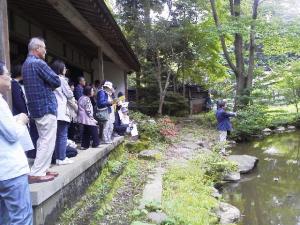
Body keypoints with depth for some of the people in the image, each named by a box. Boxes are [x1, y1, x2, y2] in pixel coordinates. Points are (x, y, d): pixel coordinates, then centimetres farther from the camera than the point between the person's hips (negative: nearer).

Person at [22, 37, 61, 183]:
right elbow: (56, 81, -16)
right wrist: (49, 86, 4)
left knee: (43, 140, 15)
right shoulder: (38, 63, -14)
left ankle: (42, 169, 20)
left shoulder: (26, 64, 17)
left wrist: (46, 86, 4)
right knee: (48, 141, -6)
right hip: (46, 106, -10)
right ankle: (36, 174, -6)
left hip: (36, 107, 10)